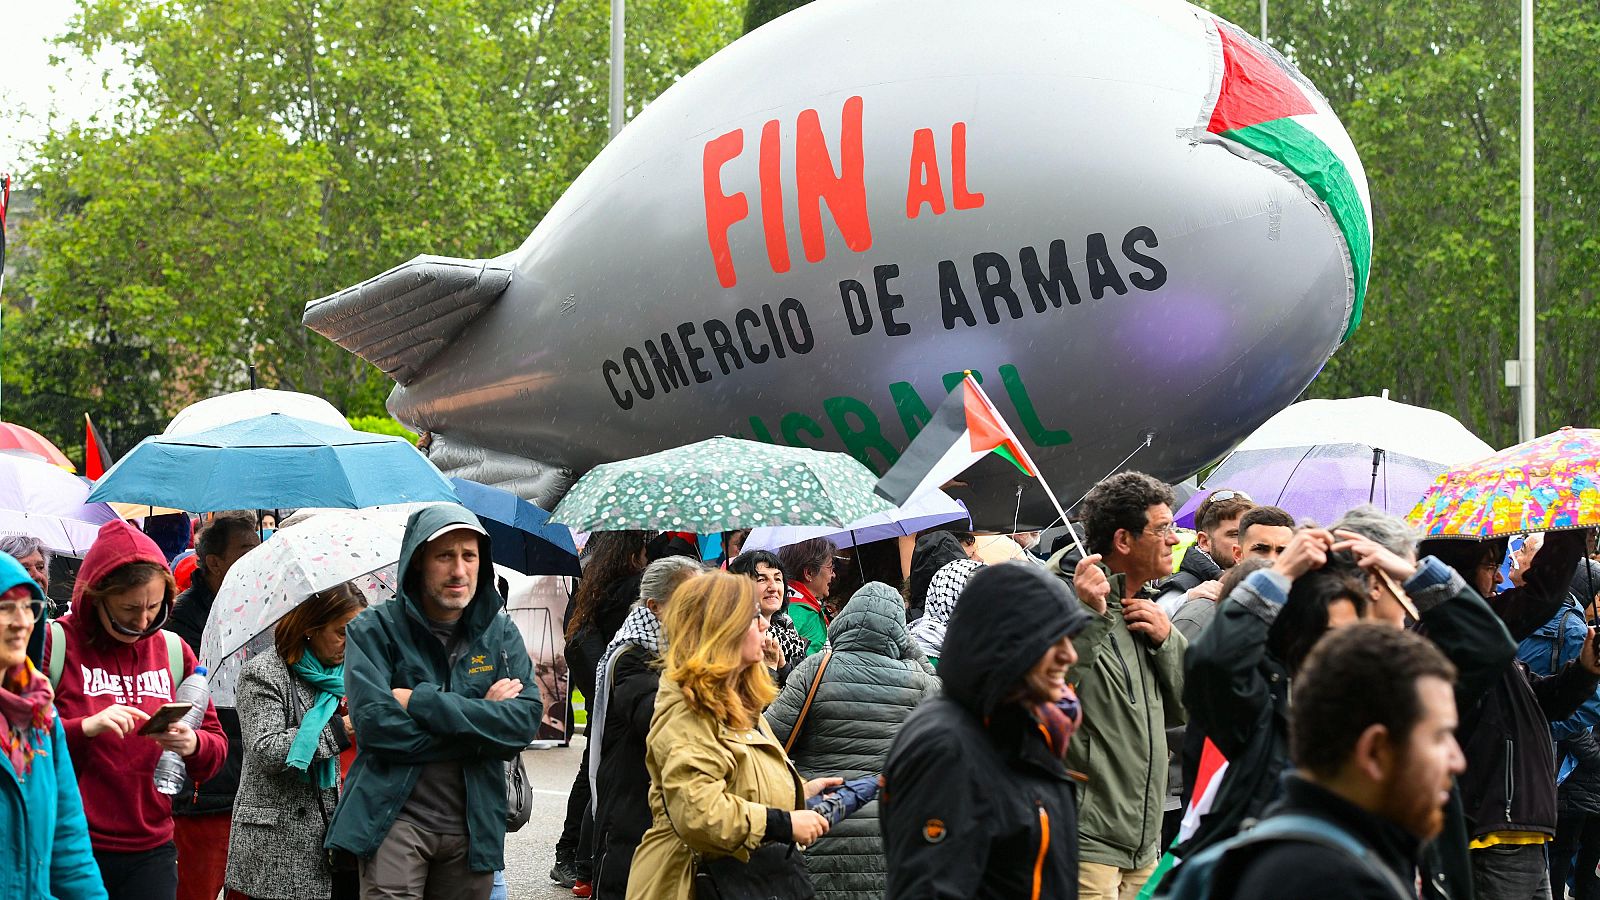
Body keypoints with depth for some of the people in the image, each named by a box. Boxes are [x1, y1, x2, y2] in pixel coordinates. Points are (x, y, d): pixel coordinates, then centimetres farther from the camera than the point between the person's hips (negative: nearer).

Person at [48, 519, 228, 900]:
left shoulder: (175, 651, 10)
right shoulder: (54, 644, -3)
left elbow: (216, 747, 11)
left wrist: (193, 745, -12)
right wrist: (86, 727, -24)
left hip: (150, 850, 4)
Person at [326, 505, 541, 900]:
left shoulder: (501, 633, 7)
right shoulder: (374, 630, -3)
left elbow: (525, 722, -8)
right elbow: (376, 723, -16)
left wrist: (420, 702, -15)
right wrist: (480, 716, -11)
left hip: (475, 824, 3)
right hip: (396, 819, -3)